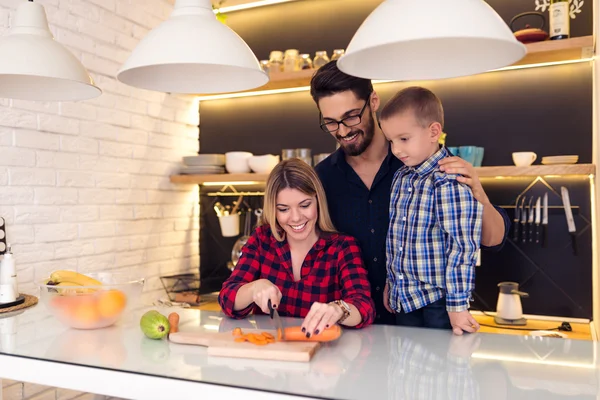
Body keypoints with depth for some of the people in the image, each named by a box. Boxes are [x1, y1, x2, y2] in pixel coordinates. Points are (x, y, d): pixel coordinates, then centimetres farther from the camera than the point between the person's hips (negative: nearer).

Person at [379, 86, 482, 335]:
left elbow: (463, 246, -20)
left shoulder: (450, 181, -18)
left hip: (439, 301, -7)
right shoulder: (401, 178, 5)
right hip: (403, 300, 7)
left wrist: (457, 304, -18)